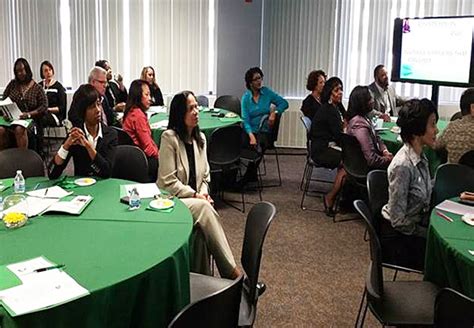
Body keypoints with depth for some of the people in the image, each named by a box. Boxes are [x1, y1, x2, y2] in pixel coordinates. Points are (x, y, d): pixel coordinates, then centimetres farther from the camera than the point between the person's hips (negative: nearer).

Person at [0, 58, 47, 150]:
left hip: (29, 120, -3)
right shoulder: (12, 84, 12)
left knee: (20, 129, -37)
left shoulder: (36, 88, 2)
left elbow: (44, 106, -2)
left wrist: (29, 114, -16)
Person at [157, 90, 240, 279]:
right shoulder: (169, 138, -9)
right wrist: (195, 195, -15)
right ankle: (232, 272, -30)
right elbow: (168, 181, -12)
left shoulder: (200, 138, 12)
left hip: (195, 200, 5)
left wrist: (203, 194, -4)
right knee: (203, 207, -32)